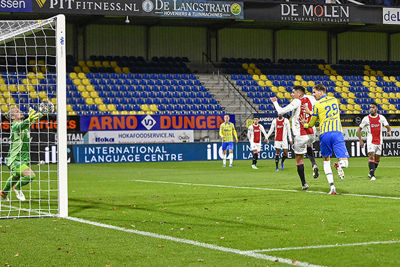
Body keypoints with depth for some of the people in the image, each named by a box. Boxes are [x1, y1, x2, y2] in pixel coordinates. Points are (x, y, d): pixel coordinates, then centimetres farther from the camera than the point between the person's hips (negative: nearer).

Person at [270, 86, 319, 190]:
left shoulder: (297, 102, -10)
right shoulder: (310, 98, 4)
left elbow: (281, 111, -11)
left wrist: (275, 102, 6)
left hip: (300, 135, -6)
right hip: (311, 133, 6)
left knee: (299, 159, 6)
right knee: (308, 147, 36)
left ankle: (304, 184, 6)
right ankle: (314, 164, 6)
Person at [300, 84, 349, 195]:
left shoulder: (317, 105, 4)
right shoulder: (334, 100, 16)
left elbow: (311, 124, 13)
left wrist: (305, 124, 35)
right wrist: (311, 112, 31)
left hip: (324, 134, -1)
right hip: (337, 132, 1)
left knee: (326, 160, 16)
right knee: (345, 162, 2)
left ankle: (332, 187, 1)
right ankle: (340, 165, -36)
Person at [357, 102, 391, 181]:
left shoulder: (381, 118, 2)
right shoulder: (366, 118, -2)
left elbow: (388, 127, 5)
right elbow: (359, 129, 5)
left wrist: (389, 131, -19)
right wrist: (360, 140, -3)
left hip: (379, 141, 3)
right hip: (371, 141, -3)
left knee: (377, 159, 8)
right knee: (372, 156, -18)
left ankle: (371, 173, 26)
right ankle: (372, 175, -20)